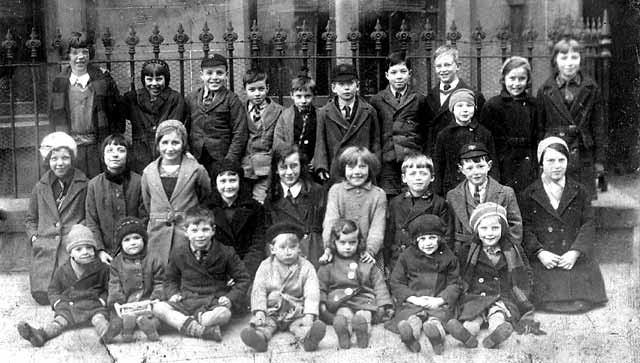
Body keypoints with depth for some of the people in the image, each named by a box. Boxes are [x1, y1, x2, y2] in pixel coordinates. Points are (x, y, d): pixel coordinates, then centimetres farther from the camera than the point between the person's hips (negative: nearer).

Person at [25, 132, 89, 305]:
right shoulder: (40, 188, 14)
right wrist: (34, 237, 6)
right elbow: (30, 218, 23)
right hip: (45, 251, 3)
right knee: (41, 295, -9)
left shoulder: (84, 185, 4)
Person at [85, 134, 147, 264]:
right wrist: (100, 250, -7)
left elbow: (144, 219, 0)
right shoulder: (94, 184, 2)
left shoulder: (138, 182, -2)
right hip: (107, 253, 1)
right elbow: (91, 222, 2)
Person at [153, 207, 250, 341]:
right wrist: (173, 293, 1)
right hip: (186, 302, 3)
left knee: (224, 314, -39)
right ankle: (198, 330, -38)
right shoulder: (179, 253, 6)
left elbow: (243, 279, 6)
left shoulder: (225, 253, -1)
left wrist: (231, 298, -9)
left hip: (214, 303, -3)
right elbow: (170, 279, 22)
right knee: (158, 308, -26)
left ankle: (178, 321, -23)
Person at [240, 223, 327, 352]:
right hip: (271, 311, 1)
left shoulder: (306, 267, -2)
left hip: (297, 312, -1)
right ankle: (259, 337, -54)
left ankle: (308, 337, -57)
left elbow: (312, 294, -9)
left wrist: (309, 316, -23)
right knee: (260, 323, -26)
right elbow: (258, 290, -2)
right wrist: (259, 311, -18)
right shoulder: (266, 266, 2)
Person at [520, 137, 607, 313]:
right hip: (543, 261, -1)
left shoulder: (579, 192, 10)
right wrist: (539, 252, -12)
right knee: (550, 303, -16)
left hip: (576, 259, 1)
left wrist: (575, 252, -11)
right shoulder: (529, 195, 6)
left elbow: (588, 225, 4)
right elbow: (525, 229, 3)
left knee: (581, 303, -12)